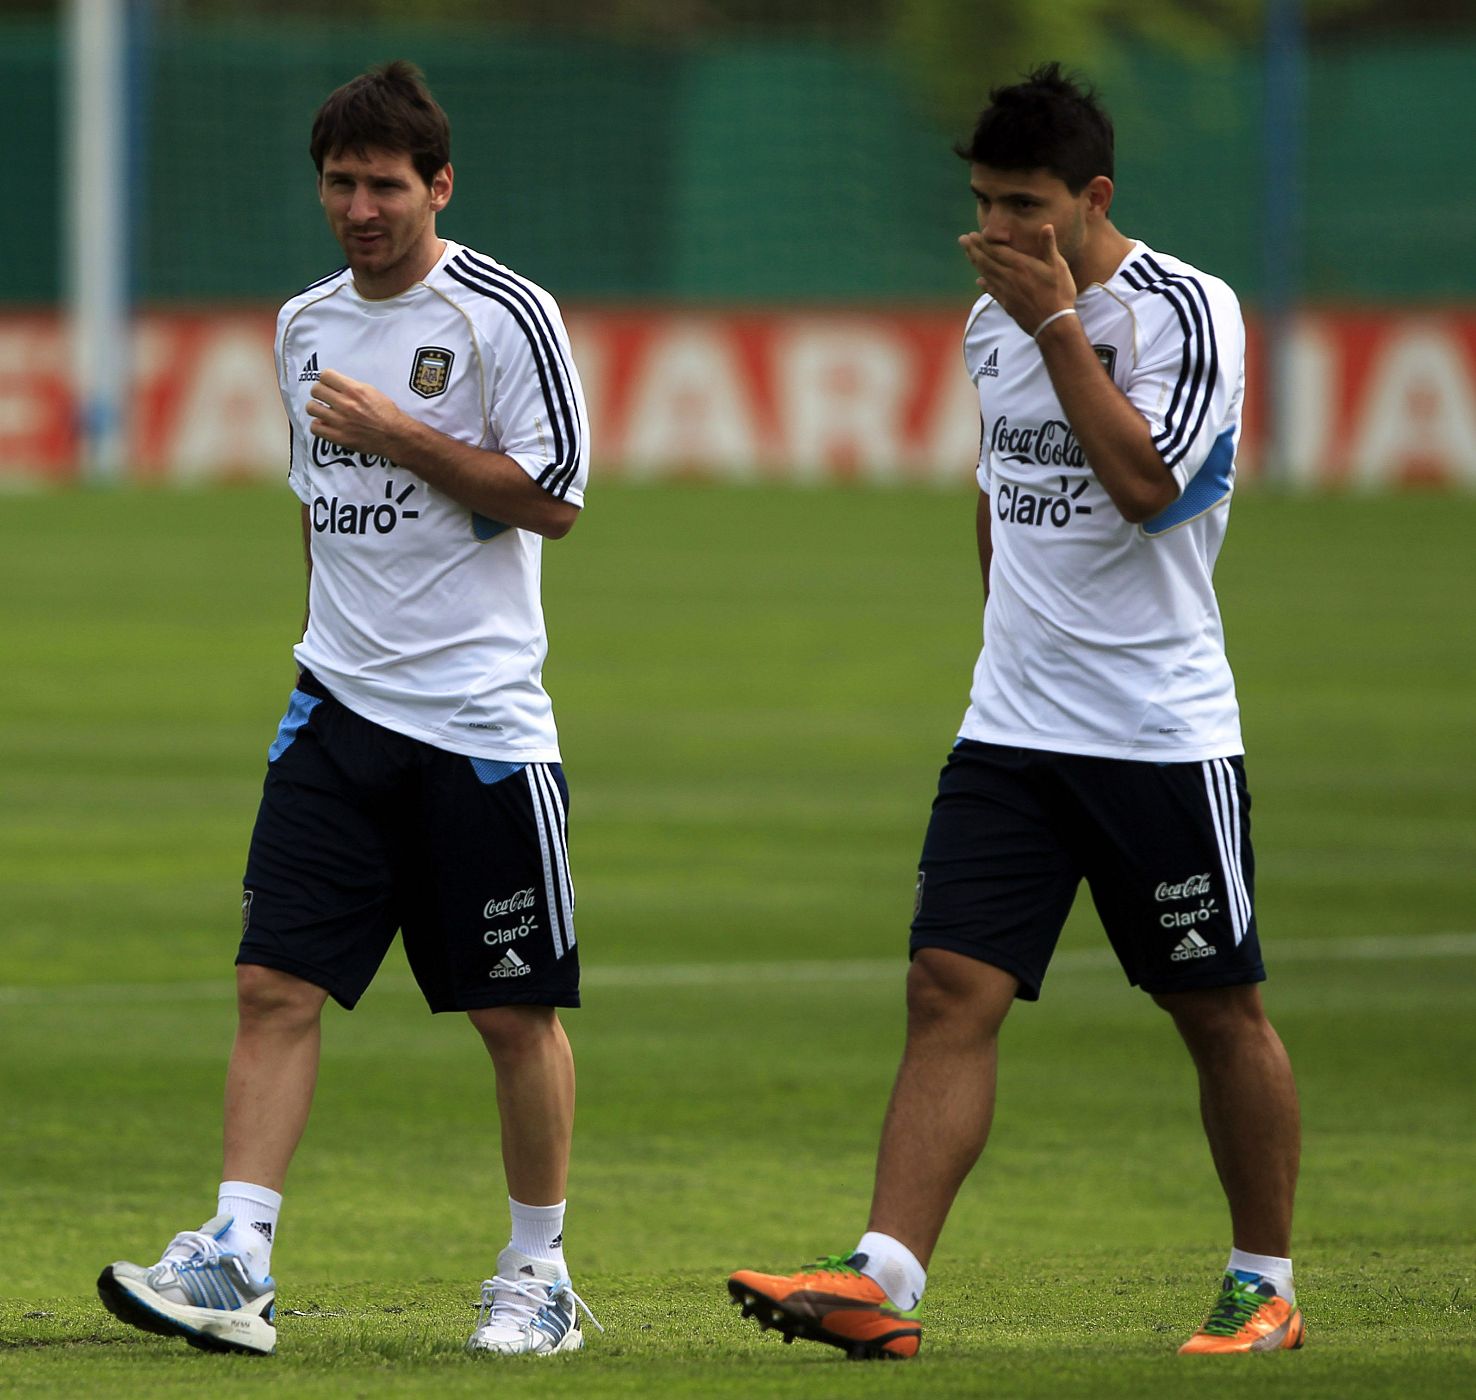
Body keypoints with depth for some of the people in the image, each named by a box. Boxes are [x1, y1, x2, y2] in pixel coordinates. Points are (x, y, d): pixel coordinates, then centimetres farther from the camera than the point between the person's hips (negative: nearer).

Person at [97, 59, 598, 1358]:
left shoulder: (507, 313, -7)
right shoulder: (305, 325, 13)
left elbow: (554, 497, -11)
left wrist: (396, 433, -15)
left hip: (481, 717, -5)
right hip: (339, 710, 5)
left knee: (517, 1011, 2)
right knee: (278, 983, -7)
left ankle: (540, 1273, 16)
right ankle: (236, 1263, -11)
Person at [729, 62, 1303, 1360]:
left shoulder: (1187, 309, -11)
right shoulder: (992, 322, 9)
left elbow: (1143, 483, -24)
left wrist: (1058, 325, -20)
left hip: (1164, 736, -5)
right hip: (1011, 723, 5)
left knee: (1219, 1010, 6)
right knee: (950, 988, -7)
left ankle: (1265, 1288, 20)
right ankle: (883, 1279, -14)